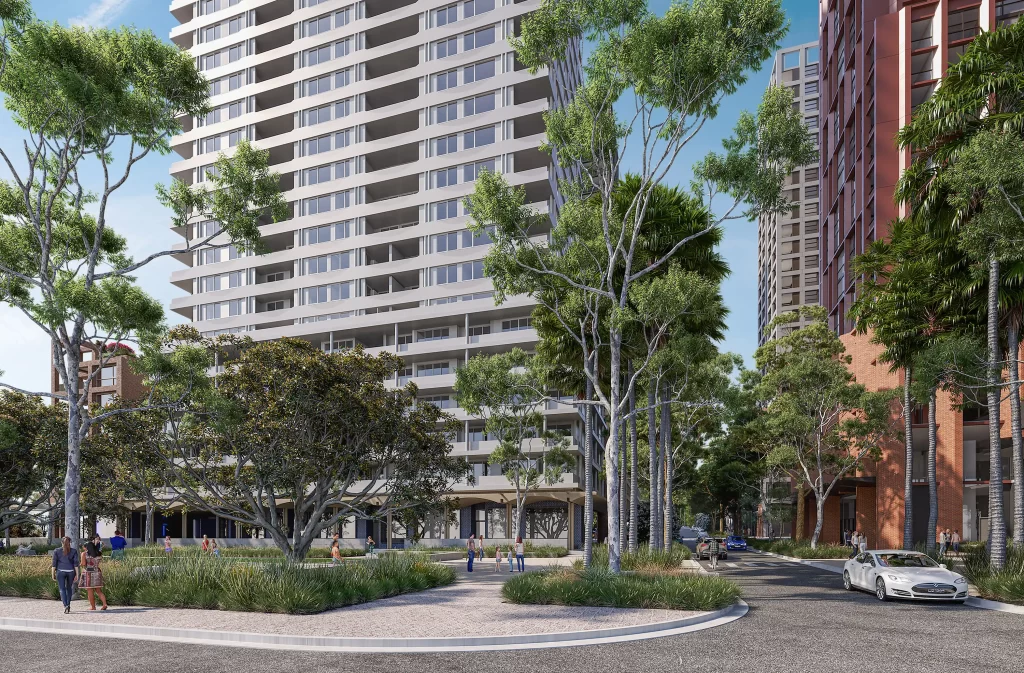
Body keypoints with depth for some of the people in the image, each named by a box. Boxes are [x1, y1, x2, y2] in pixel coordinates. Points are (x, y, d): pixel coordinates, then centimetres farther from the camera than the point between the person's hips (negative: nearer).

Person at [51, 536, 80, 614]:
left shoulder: (57, 551, 1)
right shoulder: (74, 551, 2)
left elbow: (54, 563, -1)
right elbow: (76, 563, -2)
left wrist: (53, 574, 4)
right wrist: (77, 575, 0)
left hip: (60, 572, -1)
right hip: (71, 571, 2)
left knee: (62, 589, -3)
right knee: (69, 588, 17)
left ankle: (66, 606, -20)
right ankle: (68, 605, 23)